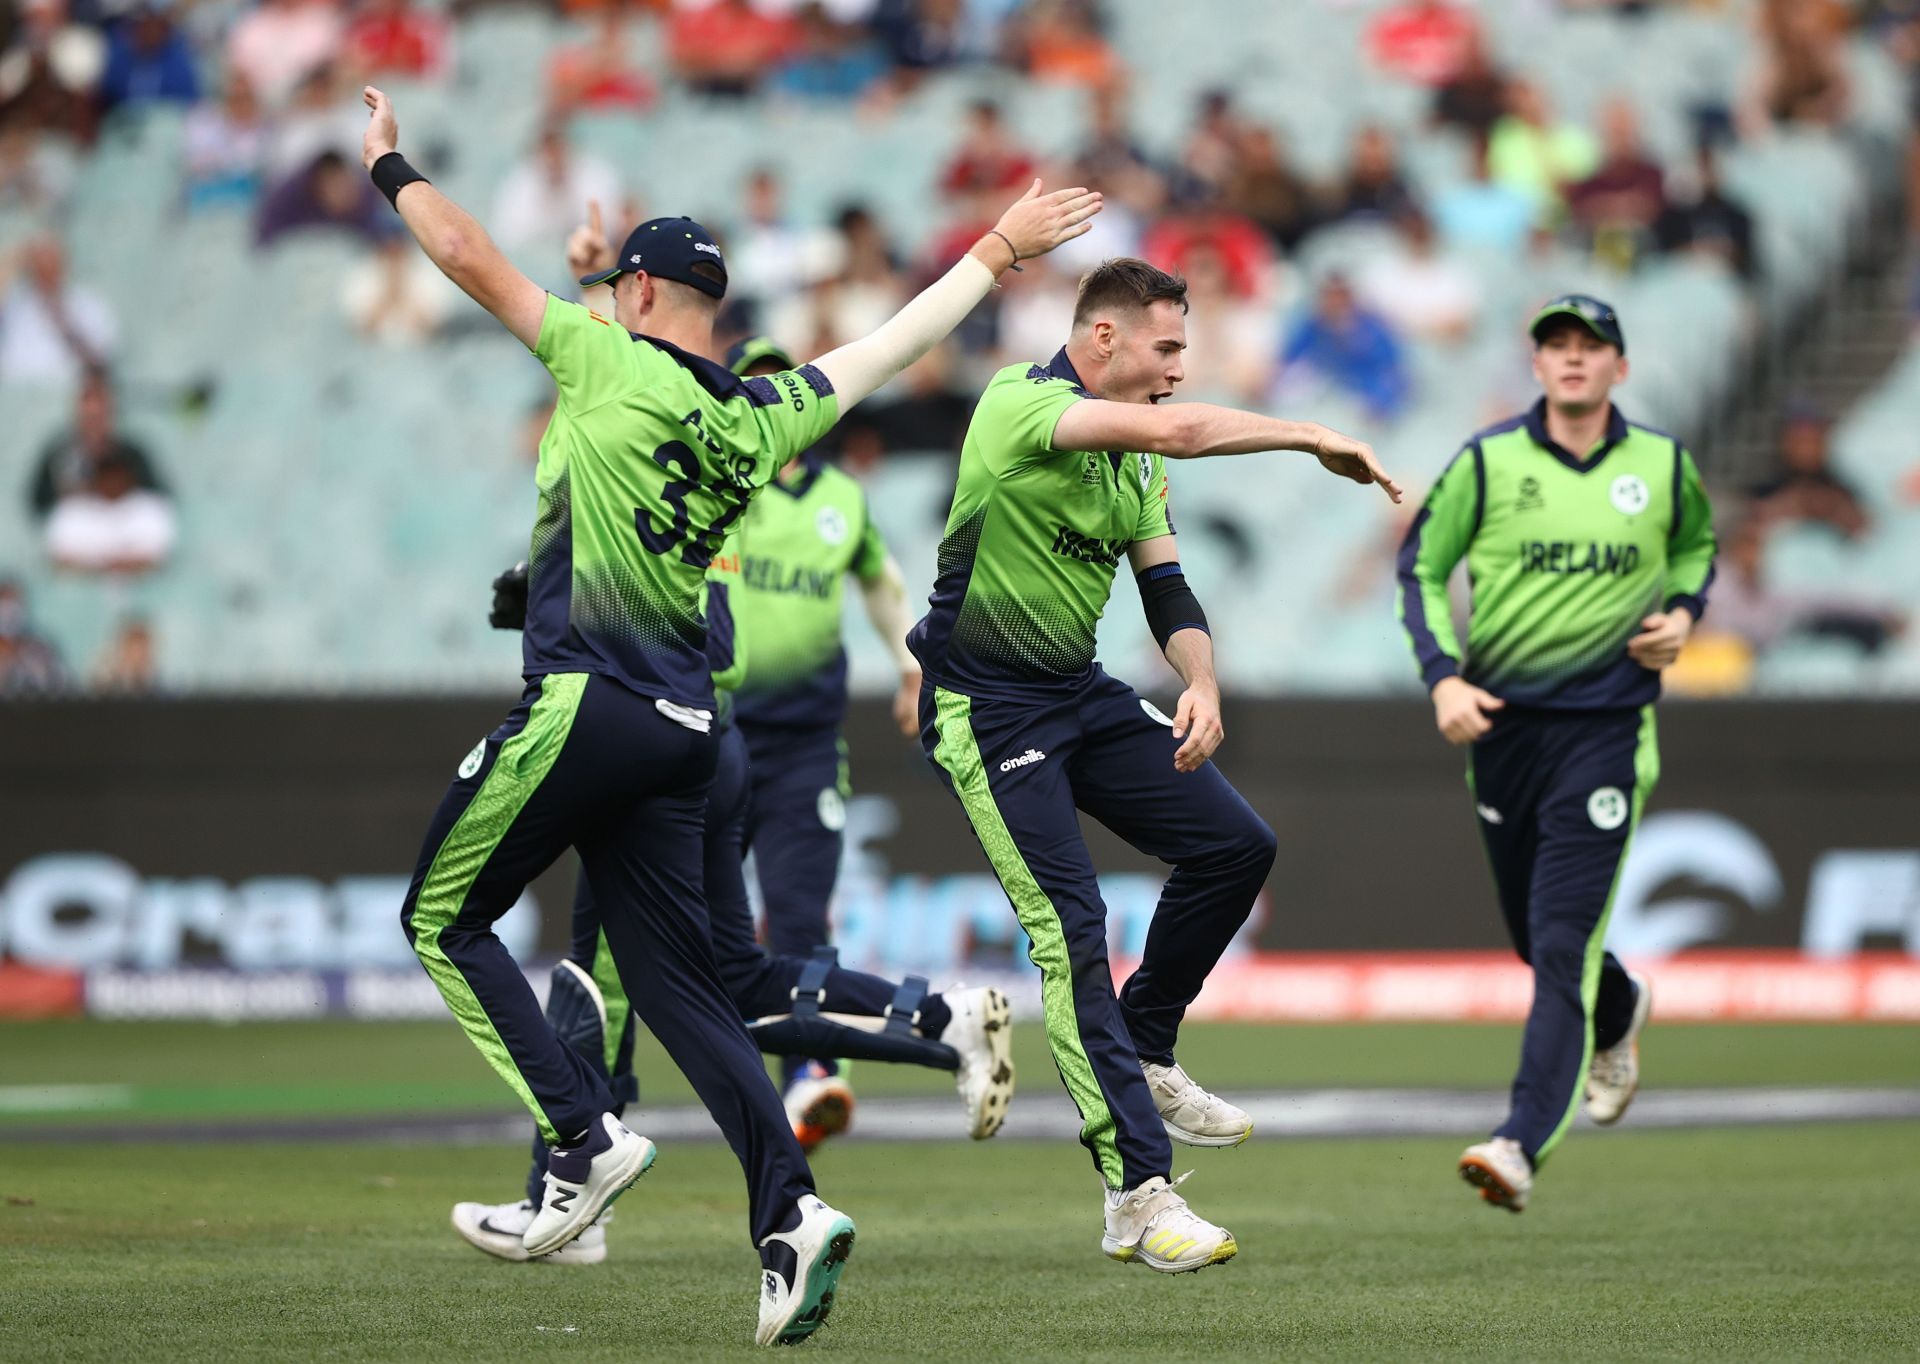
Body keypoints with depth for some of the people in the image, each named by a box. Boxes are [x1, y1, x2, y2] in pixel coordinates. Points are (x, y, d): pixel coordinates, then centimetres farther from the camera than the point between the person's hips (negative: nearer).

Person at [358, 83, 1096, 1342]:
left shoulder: (610, 363, -5)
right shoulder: (764, 421, 11)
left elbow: (468, 255, -1)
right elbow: (895, 344, 24)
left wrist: (391, 168, 15)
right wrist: (994, 255, 35)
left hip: (583, 708, -6)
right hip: (687, 730, 6)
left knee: (444, 919, 7)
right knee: (681, 978, 7)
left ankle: (587, 1135, -6)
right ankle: (788, 1215, -8)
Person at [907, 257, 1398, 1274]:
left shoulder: (1134, 458, 10)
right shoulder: (1020, 401, -18)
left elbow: (1168, 592, 9)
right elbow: (1172, 428, -34)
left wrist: (1200, 684, -12)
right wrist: (1314, 439, -29)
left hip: (1081, 693, 9)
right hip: (985, 704, -9)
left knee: (1235, 845, 3)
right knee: (1071, 926, -15)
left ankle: (1145, 1056, 22)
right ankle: (1136, 1196, -16)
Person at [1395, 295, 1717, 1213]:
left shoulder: (1663, 466, 3)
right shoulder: (1488, 461, -1)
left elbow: (1697, 546, 22)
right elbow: (1422, 566, 3)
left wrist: (1680, 612, 1)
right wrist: (1442, 677, -10)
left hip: (1606, 729, -2)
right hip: (1502, 722, 2)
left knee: (1564, 946, -14)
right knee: (1536, 939, 16)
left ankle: (1524, 1145, -20)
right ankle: (1619, 1017, 50)